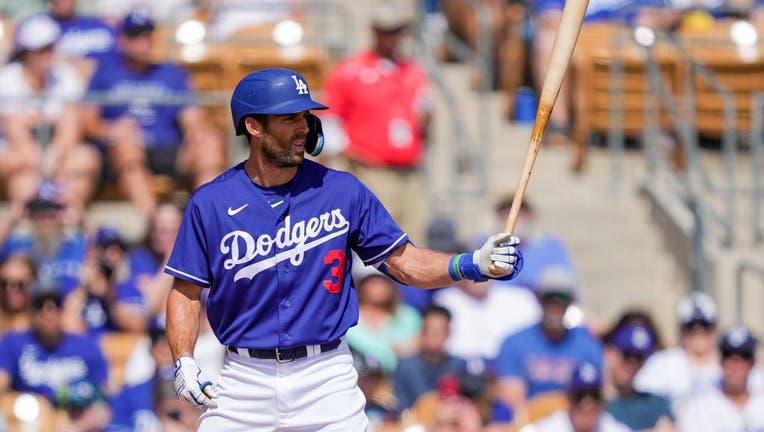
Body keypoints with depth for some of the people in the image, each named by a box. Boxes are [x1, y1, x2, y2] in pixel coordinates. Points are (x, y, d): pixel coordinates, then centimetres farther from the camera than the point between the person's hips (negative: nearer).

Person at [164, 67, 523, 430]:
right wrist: (184, 362, -10)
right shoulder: (210, 203, -2)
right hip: (243, 381, 0)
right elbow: (186, 290, 4)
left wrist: (472, 265, -13)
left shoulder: (342, 192, 1)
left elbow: (403, 262, 2)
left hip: (326, 379, 0)